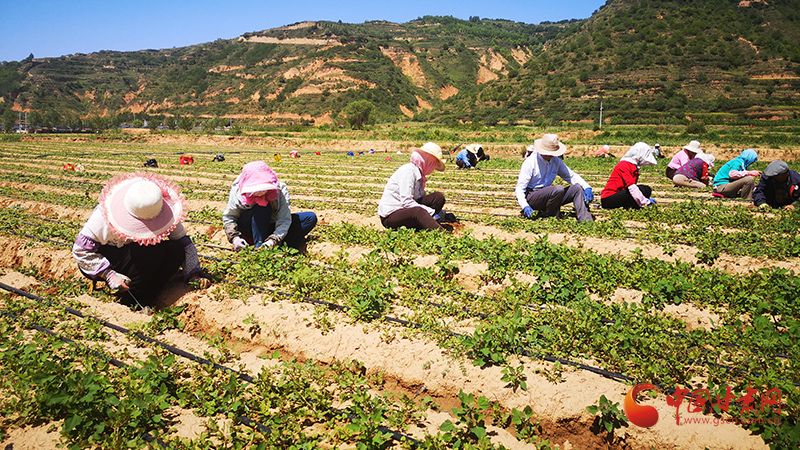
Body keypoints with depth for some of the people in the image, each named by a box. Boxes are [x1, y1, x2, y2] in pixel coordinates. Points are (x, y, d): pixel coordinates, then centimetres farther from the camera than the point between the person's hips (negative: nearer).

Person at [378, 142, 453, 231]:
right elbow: (406, 202, -25)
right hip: (391, 216, -9)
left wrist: (443, 215, 14)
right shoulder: (408, 171, -16)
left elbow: (422, 198, 19)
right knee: (419, 212, -39)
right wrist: (433, 213, -25)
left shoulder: (419, 173, 12)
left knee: (438, 197, -6)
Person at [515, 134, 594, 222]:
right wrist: (525, 206, -31)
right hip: (530, 196, -7)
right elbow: (519, 188, -15)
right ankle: (544, 216, -15)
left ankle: (586, 220, -22)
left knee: (577, 188, -9)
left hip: (547, 196, 7)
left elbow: (571, 176, 12)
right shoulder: (530, 163, -13)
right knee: (559, 189, -31)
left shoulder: (556, 161, 5)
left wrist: (587, 188, -6)